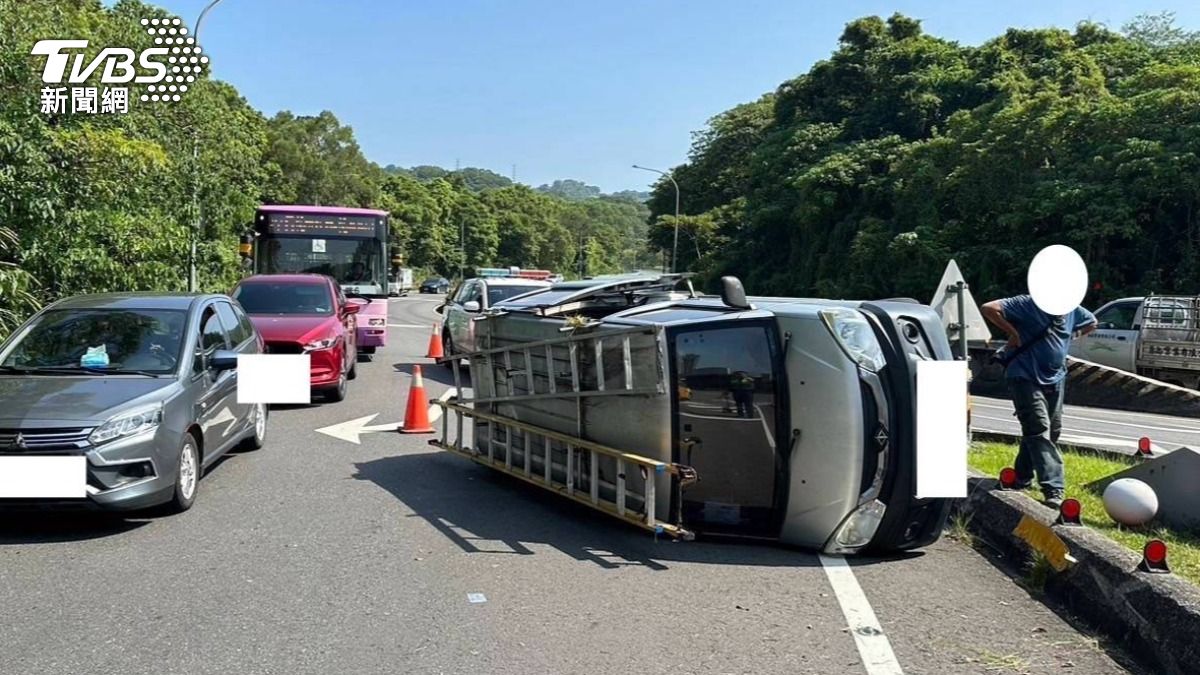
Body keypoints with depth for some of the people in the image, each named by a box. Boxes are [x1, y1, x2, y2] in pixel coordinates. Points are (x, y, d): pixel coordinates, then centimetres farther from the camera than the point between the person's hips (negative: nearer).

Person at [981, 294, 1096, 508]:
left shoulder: (1072, 311, 5)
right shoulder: (1028, 305, -14)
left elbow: (1091, 322, 26)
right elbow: (989, 308, -22)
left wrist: (1072, 334, 10)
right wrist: (1013, 332, -18)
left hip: (1055, 379, 8)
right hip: (1026, 377, -8)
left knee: (1052, 431, 13)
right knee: (1039, 430, -15)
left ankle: (1022, 478, 29)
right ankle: (1053, 490, -20)